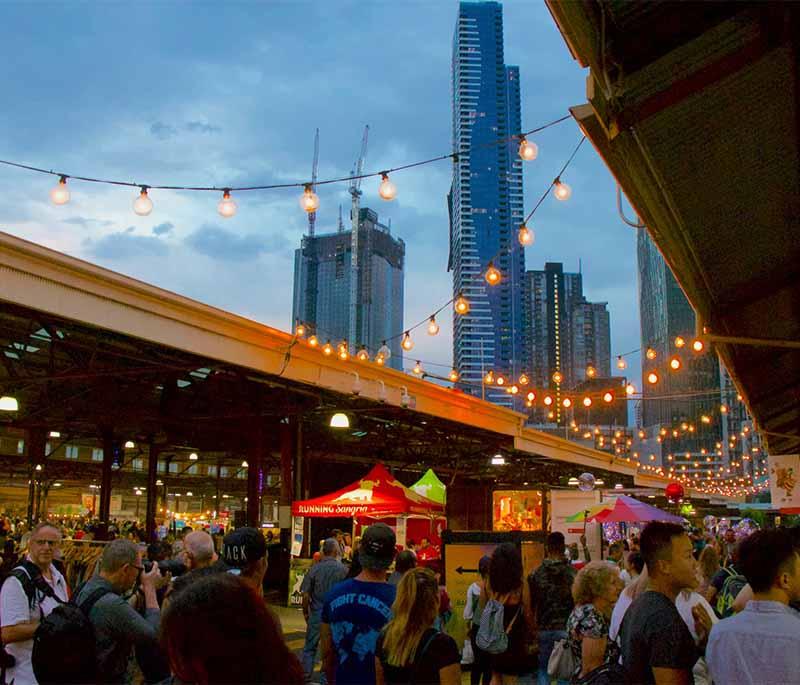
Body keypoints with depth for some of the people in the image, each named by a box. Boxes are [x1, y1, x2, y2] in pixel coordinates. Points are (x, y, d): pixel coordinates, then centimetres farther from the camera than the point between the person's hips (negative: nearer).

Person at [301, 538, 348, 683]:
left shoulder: (314, 569, -8)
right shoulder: (343, 569, -10)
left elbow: (306, 595, -6)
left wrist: (305, 612, 10)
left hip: (316, 615, 0)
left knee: (309, 648, 14)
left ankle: (305, 678, 18)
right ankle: (326, 679, 17)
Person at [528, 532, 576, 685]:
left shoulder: (535, 575, -4)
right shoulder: (574, 574, -6)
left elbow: (531, 606, 1)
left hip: (544, 629, 0)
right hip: (566, 629, 0)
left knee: (542, 670, 11)